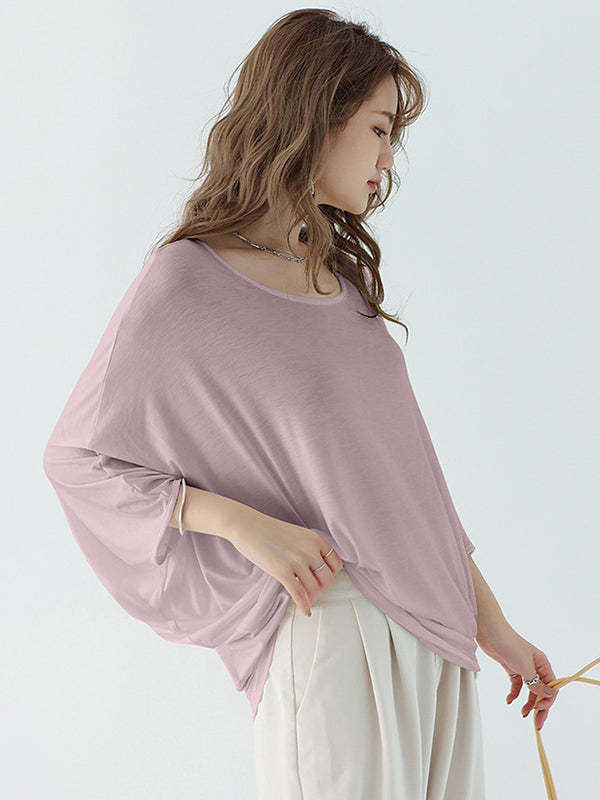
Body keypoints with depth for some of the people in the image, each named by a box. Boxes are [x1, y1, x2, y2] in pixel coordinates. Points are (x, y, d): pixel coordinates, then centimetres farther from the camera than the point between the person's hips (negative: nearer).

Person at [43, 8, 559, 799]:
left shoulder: (343, 270, 12)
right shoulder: (186, 284, -10)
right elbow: (75, 458, -5)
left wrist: (492, 624, 14)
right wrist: (243, 524, -16)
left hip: (432, 628, 7)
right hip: (333, 630, -7)